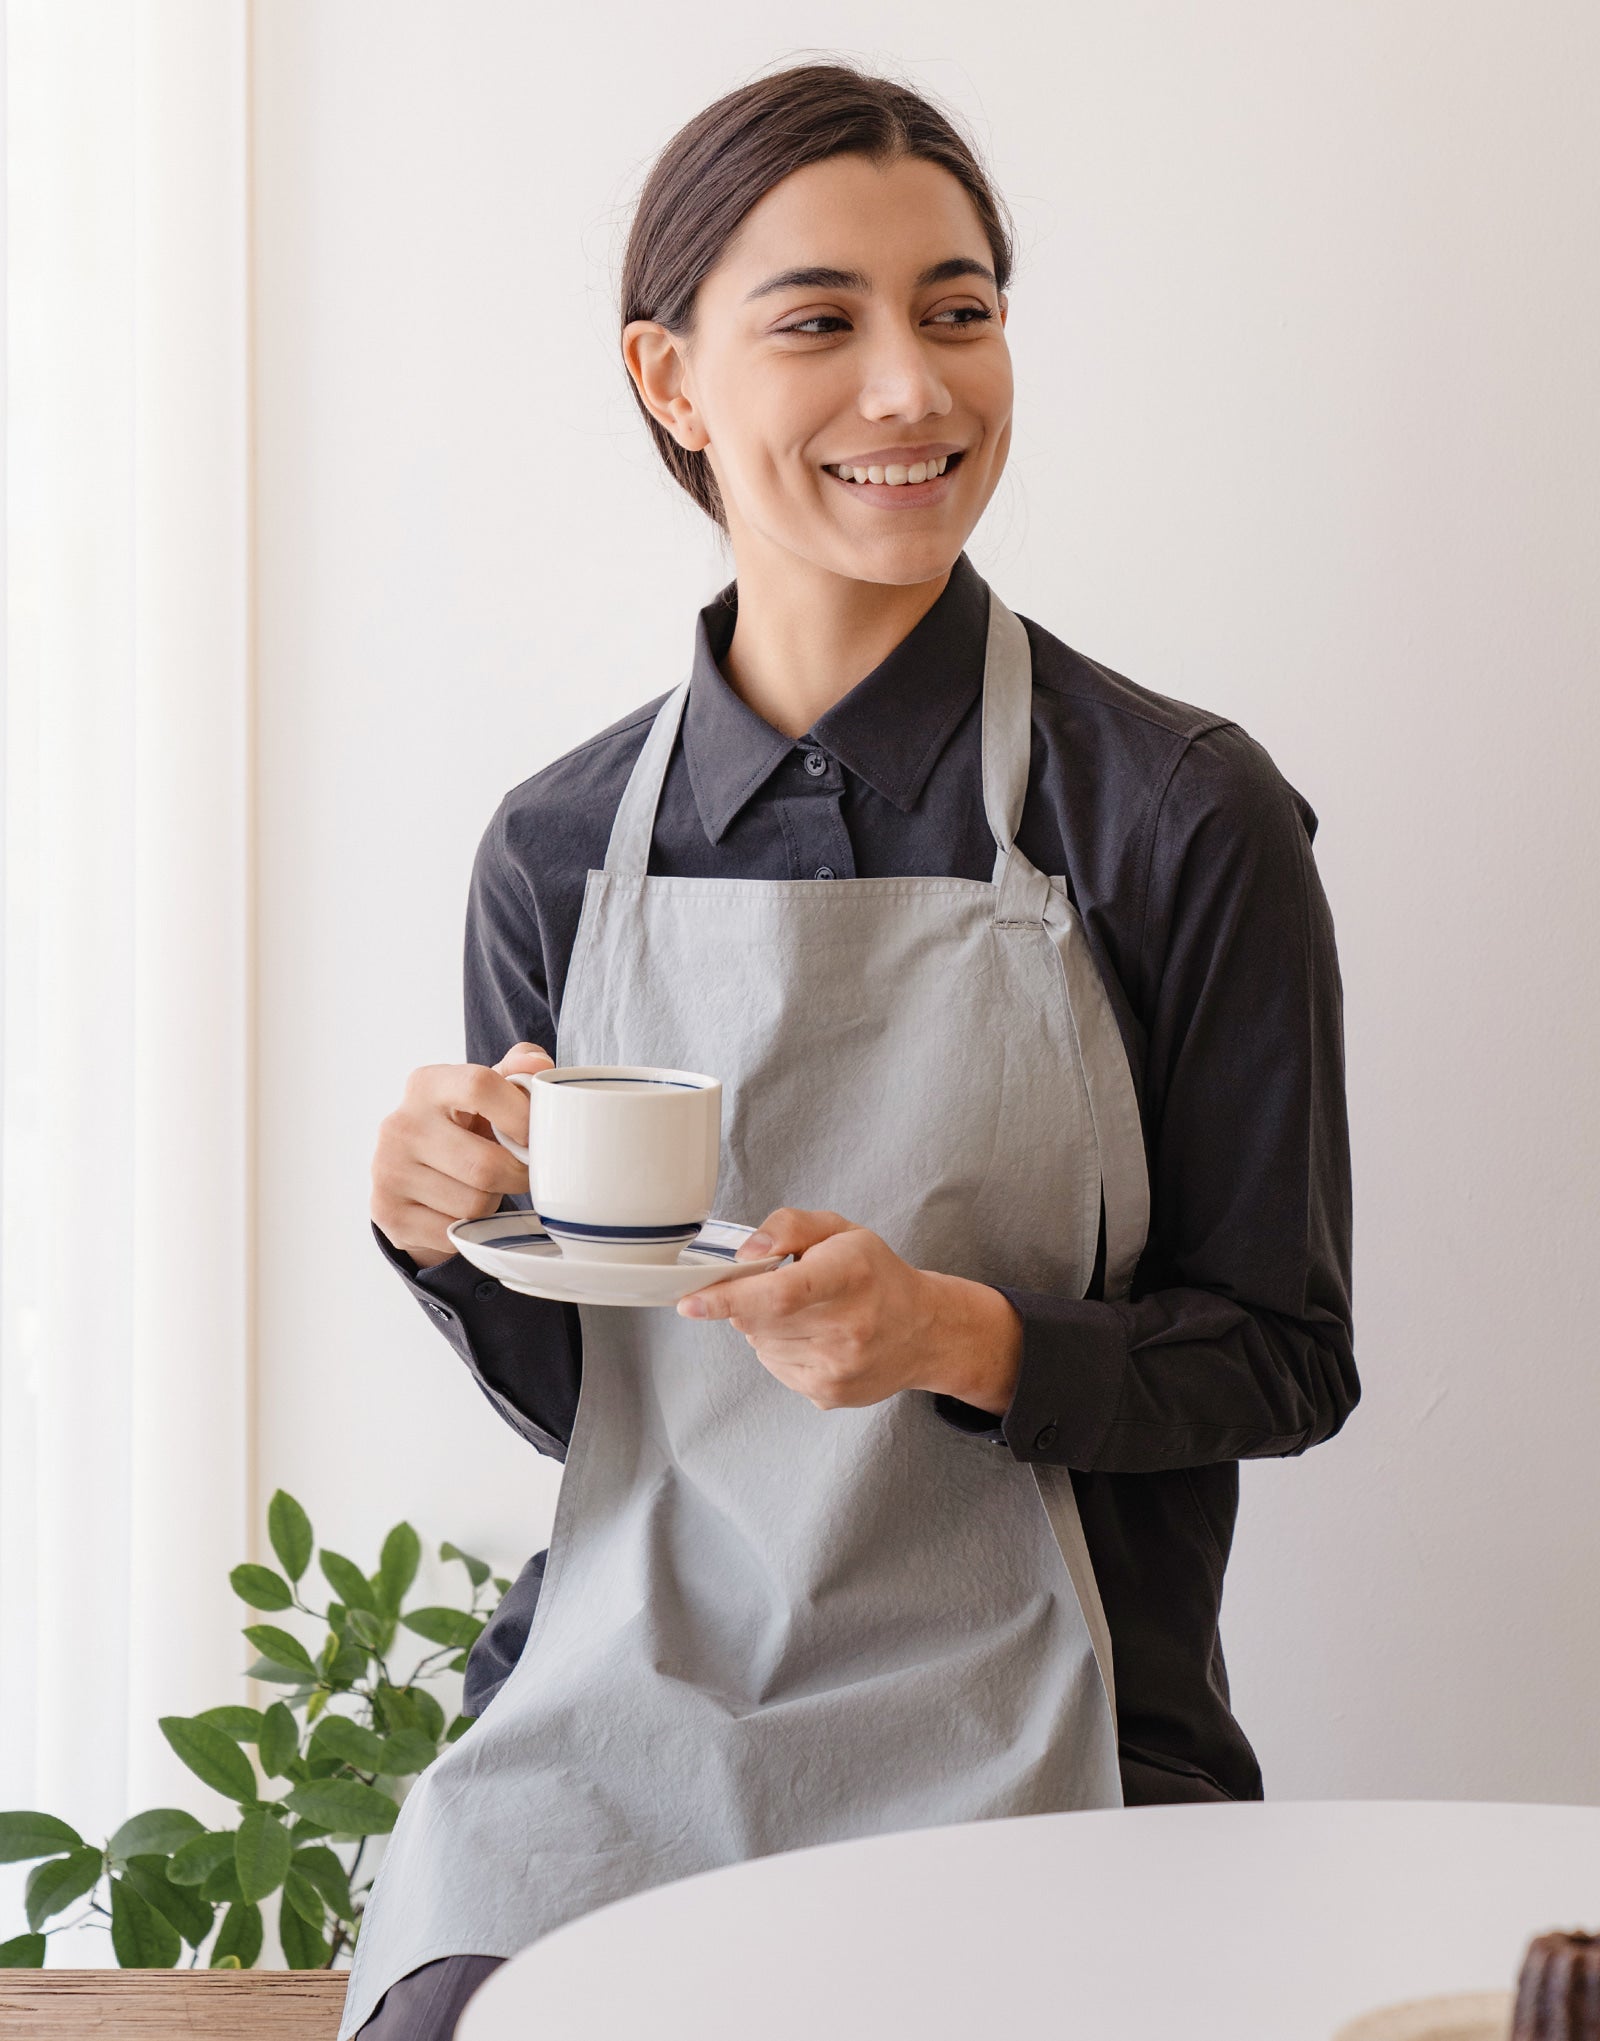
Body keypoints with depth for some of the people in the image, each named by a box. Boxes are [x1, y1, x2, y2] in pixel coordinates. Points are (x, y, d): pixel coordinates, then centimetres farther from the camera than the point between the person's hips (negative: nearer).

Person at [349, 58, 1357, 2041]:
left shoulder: (1182, 819, -4)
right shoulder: (559, 851, 6)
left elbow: (1284, 1356, 0)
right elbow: (570, 1397, 12)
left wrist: (960, 1338, -16)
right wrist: (456, 1243, -8)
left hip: (1000, 1725, -2)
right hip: (622, 1692, 2)